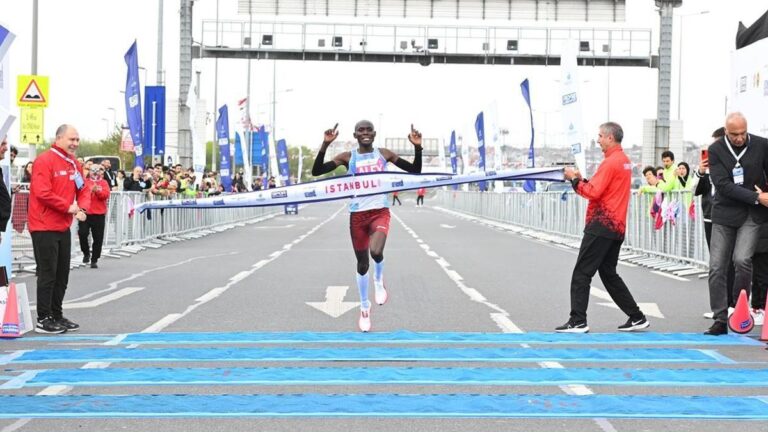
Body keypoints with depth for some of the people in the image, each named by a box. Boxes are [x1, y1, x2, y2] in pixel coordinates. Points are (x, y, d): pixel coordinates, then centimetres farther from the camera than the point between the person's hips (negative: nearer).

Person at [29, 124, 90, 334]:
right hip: (44, 227, -8)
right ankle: (44, 319, 0)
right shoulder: (45, 161, -13)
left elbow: (83, 190, 15)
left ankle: (57, 315, 23)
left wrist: (82, 208, -5)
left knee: (62, 274, 13)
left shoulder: (74, 164, 12)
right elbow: (42, 193, -21)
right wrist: (68, 207, -17)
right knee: (48, 273, -6)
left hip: (64, 227, 8)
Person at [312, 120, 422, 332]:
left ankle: (379, 281, 8)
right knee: (362, 264, 10)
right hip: (357, 215, 1)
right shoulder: (347, 157, 0)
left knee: (376, 252, -28)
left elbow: (415, 170, 4)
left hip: (380, 212, -1)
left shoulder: (384, 154, 2)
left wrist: (417, 147, -12)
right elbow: (316, 172, -9)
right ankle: (364, 307, 31)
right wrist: (325, 144, -21)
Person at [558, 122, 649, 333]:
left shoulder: (610, 162, -14)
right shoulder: (625, 161, 16)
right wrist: (581, 179, 7)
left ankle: (578, 321, -8)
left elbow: (593, 192, -19)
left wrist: (574, 180, -6)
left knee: (581, 273, -6)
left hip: (602, 225, -10)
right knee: (609, 274, 16)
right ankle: (636, 317, 16)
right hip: (617, 227, 10)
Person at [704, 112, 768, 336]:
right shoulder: (716, 149, -6)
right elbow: (723, 185, -14)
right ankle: (720, 320, 5)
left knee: (742, 259, -18)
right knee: (717, 267, -2)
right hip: (724, 214, 1)